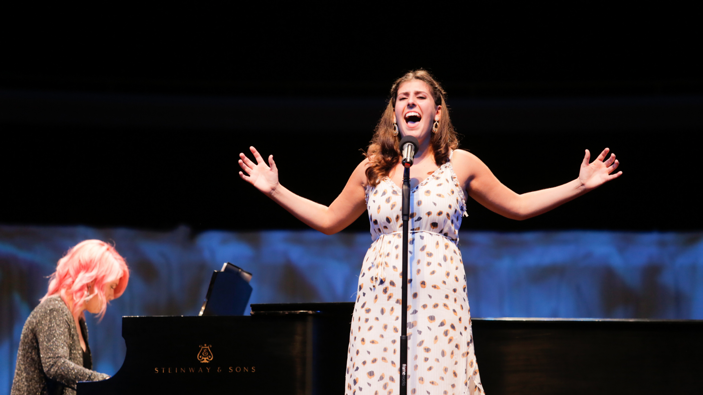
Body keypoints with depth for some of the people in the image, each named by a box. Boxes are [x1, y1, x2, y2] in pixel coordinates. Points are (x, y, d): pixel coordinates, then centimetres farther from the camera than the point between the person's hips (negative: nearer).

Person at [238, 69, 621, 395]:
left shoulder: (460, 164, 9)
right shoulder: (371, 169, 13)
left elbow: (518, 206, 17)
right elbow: (328, 220, 25)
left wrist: (579, 185, 11)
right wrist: (275, 190, 21)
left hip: (438, 299, -2)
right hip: (382, 299, 2)